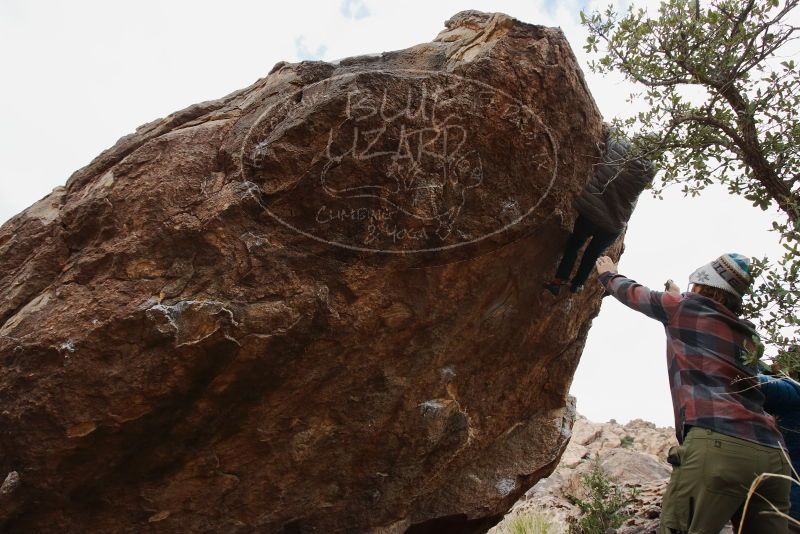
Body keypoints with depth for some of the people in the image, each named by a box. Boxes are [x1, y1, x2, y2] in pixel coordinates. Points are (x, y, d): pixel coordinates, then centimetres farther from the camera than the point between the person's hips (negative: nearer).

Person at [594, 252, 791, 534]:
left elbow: (632, 293, 27)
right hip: (772, 454, 7)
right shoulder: (748, 335, 26)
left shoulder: (683, 308, 10)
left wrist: (608, 274, 46)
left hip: (717, 445, -7)